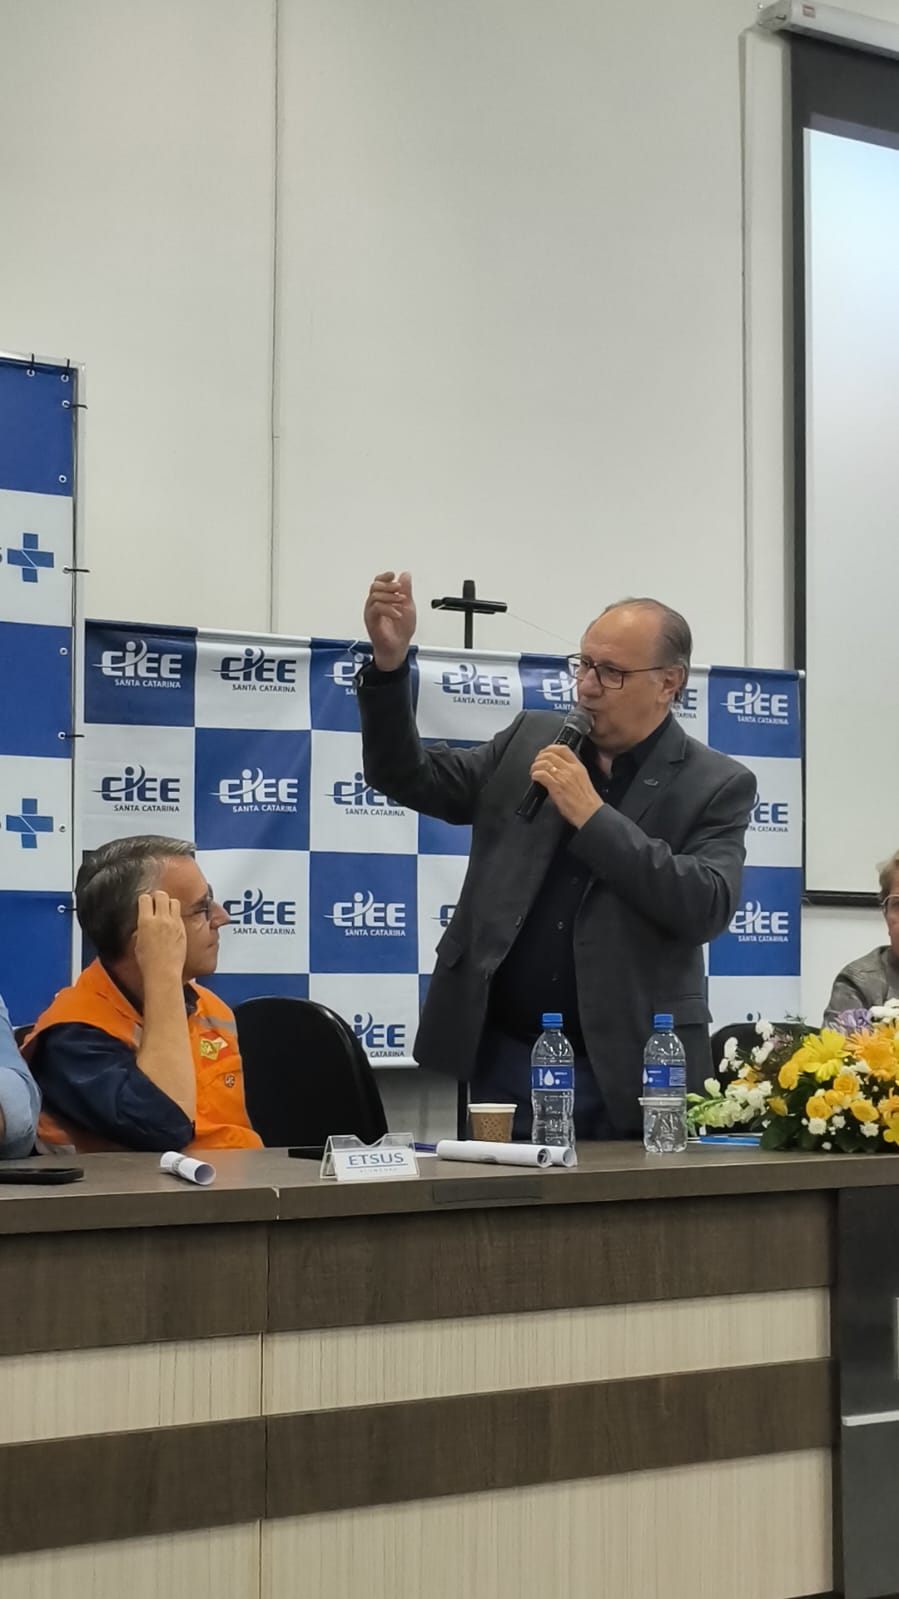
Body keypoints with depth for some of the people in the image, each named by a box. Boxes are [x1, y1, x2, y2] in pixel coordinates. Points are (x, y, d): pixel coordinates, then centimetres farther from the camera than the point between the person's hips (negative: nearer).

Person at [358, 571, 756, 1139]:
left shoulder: (718, 785, -3)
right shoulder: (532, 739, 9)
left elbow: (709, 907, -16)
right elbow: (408, 777, 8)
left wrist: (593, 814, -18)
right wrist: (390, 662, -6)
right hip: (502, 1056, 3)